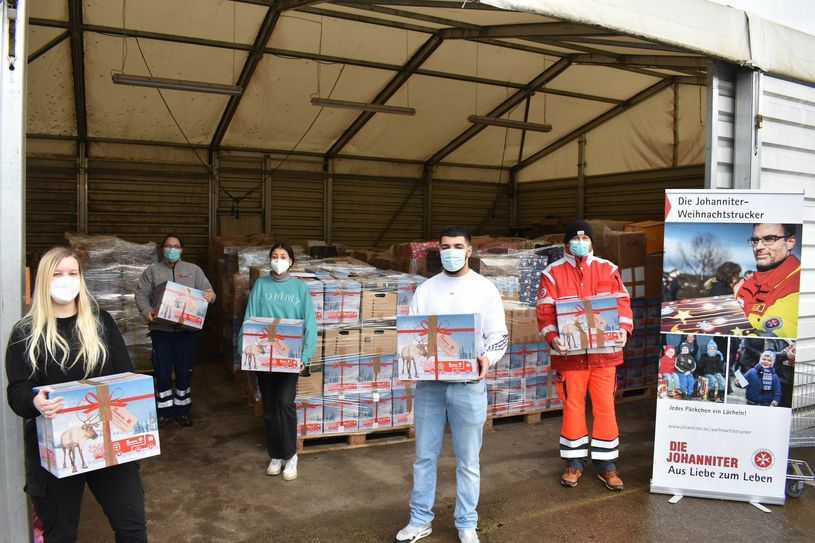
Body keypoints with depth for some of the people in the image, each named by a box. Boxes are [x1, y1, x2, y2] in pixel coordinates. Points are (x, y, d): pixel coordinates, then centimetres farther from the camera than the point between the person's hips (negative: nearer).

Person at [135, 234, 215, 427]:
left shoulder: (193, 270, 9)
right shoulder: (152, 271, 8)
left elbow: (206, 291, 8)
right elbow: (141, 294, 3)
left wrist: (210, 297, -15)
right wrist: (146, 311, -15)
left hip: (186, 328, 0)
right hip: (161, 328, 0)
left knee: (185, 371, 6)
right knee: (162, 371, 4)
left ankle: (183, 410, 18)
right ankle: (164, 411, 16)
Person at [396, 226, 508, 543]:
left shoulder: (485, 289, 1)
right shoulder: (425, 290, 8)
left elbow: (499, 335, -1)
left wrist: (488, 359, -21)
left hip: (468, 385, -2)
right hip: (428, 384, 2)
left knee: (468, 460, 9)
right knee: (424, 456, 11)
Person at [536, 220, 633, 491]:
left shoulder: (608, 269, 6)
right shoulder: (553, 273, 0)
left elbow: (622, 302, 4)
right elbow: (544, 311, -4)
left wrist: (623, 329, -13)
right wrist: (552, 336, -19)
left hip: (604, 352, 1)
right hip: (570, 352, -1)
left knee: (605, 406, 5)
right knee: (572, 406, 7)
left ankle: (606, 464, 19)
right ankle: (574, 461, 22)